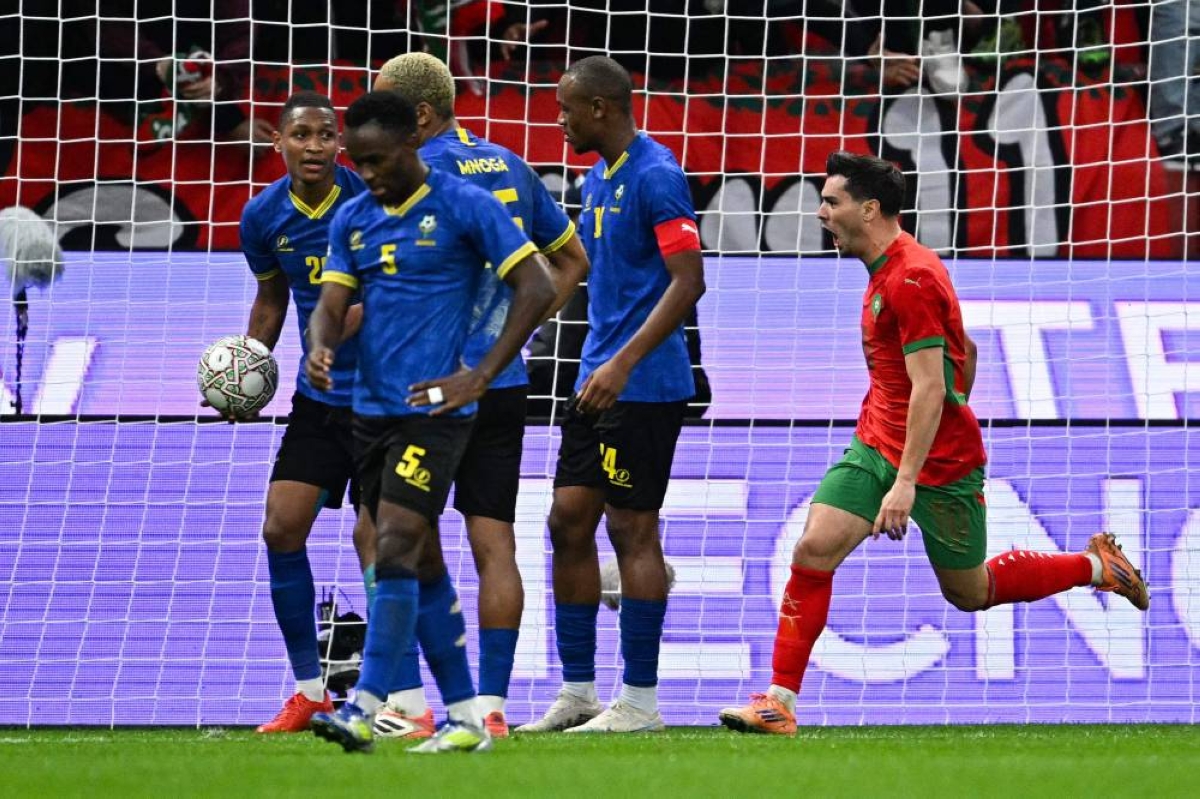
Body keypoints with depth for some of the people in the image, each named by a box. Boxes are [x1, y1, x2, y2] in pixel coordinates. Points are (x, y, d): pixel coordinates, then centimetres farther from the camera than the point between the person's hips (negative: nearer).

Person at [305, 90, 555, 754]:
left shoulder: (465, 206, -7)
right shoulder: (353, 220, 11)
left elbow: (536, 289, -8)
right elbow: (331, 305, 7)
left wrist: (481, 377, -13)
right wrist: (320, 349, -17)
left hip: (433, 408, -7)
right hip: (371, 409, 7)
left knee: (395, 551, -16)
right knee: (421, 564, 9)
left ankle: (364, 708, -20)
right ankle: (464, 717, 15)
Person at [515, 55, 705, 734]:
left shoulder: (655, 176, -14)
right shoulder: (599, 177, 15)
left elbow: (688, 281, -20)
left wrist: (623, 363, -25)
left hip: (644, 388, -9)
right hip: (601, 380, 9)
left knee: (633, 528, -5)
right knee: (569, 521, 7)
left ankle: (641, 702, 0)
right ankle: (577, 693, 13)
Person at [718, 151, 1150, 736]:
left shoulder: (911, 280, -21)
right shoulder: (888, 271, 10)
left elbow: (930, 387, -25)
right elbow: (966, 351, 20)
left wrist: (906, 481, -29)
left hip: (939, 462, -8)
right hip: (876, 445, 8)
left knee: (970, 593, 7)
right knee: (813, 549, -10)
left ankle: (1096, 565, 28)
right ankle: (780, 700, -11)